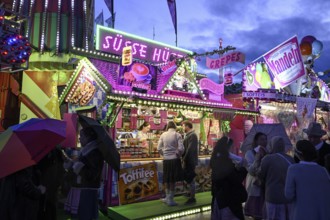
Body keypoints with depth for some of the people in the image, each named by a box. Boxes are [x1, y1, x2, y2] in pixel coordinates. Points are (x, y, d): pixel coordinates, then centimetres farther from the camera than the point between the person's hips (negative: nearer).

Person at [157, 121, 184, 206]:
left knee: (167, 179, 16)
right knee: (173, 180, 6)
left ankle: (167, 197, 28)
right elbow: (181, 148, -13)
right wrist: (178, 155, 4)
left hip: (166, 159, 3)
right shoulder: (177, 135, -7)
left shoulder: (163, 134, 1)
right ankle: (170, 199, 12)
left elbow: (159, 148, -1)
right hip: (175, 159, -3)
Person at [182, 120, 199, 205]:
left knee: (190, 178, -2)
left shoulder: (192, 135, -17)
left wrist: (184, 158, -20)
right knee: (188, 177, 20)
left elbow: (190, 149, -23)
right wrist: (184, 158, 6)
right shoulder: (188, 135, 14)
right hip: (188, 160, 10)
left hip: (190, 160, -10)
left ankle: (192, 198, 7)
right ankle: (191, 193, 36)